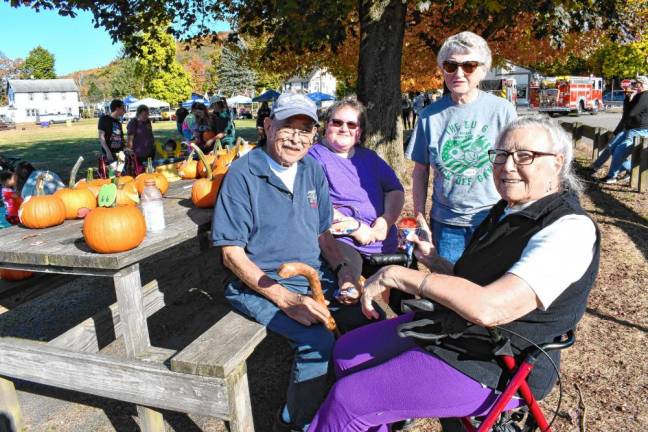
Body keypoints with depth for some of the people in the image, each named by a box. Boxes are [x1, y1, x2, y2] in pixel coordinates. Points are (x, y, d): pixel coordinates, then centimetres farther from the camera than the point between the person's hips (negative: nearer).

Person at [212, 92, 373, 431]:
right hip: (260, 283, -6)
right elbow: (232, 253, -15)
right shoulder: (243, 173, -13)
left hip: (315, 275, 6)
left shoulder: (313, 171, 6)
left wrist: (342, 269, -7)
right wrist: (286, 298, -23)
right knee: (318, 342, -26)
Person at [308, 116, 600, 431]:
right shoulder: (508, 211, 8)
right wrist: (431, 258, 2)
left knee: (347, 400, -11)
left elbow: (489, 308, -33)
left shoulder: (570, 228, -21)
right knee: (346, 352, 13)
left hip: (493, 369, -9)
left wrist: (395, 274, -27)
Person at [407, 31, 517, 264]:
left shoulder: (502, 110, -5)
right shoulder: (430, 115, 0)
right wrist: (419, 218, 2)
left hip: (494, 219, -1)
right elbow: (420, 171, 5)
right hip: (445, 222, 2)